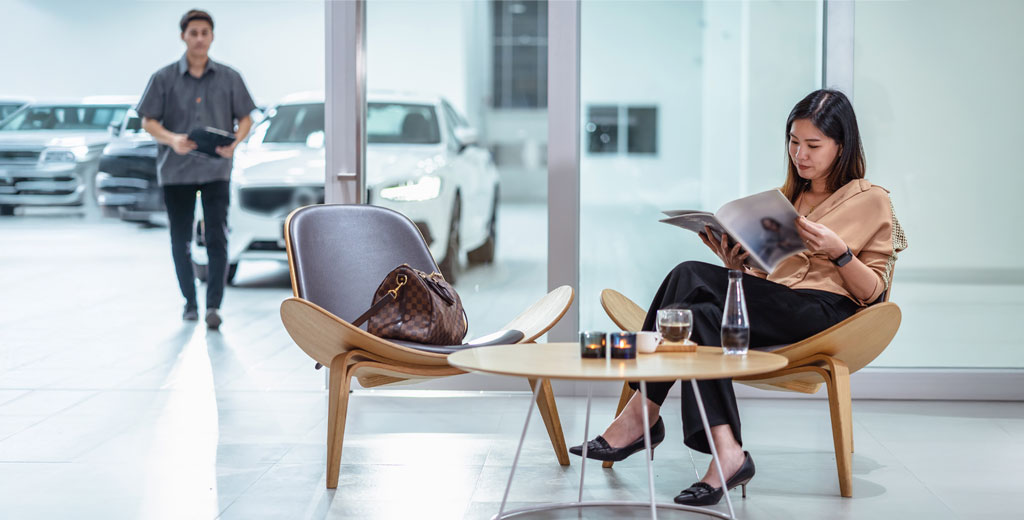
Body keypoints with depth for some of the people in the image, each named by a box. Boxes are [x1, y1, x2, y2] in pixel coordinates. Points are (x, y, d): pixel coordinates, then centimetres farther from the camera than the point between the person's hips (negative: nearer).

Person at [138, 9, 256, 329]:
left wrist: (234, 142, -14)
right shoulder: (164, 79, 2)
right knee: (180, 240, 8)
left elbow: (245, 118, 7)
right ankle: (189, 302, 23)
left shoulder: (229, 78, 4)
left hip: (216, 169, -1)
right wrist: (172, 139, -19)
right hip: (176, 170, 1)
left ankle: (214, 305, -6)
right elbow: (148, 122, 1)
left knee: (217, 238, -9)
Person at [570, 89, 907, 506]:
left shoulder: (871, 200, 10)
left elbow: (872, 292, 3)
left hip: (825, 309, -6)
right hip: (768, 301, 6)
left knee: (691, 278, -28)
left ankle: (640, 417, -28)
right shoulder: (786, 197, 28)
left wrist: (838, 250, -14)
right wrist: (734, 259, 2)